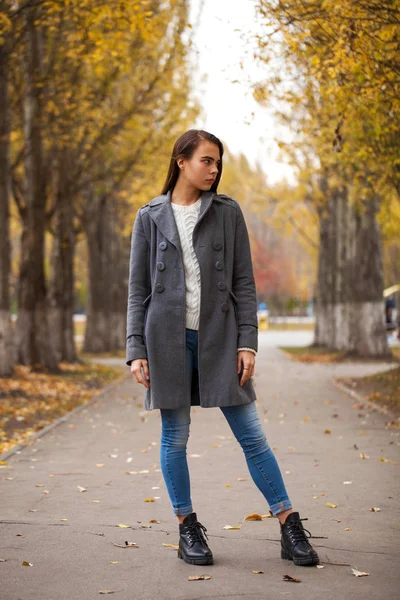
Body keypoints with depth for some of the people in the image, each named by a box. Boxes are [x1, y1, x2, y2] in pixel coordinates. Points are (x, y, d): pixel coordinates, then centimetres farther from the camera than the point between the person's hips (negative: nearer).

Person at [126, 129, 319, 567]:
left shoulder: (228, 213, 6)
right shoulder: (150, 217, 6)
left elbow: (243, 282, 4)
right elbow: (138, 288, 6)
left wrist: (247, 342, -4)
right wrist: (136, 349, -1)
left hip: (218, 336, 0)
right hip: (168, 337, 0)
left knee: (251, 434, 0)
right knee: (175, 436, 5)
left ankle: (290, 529, 7)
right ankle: (187, 528, 19)